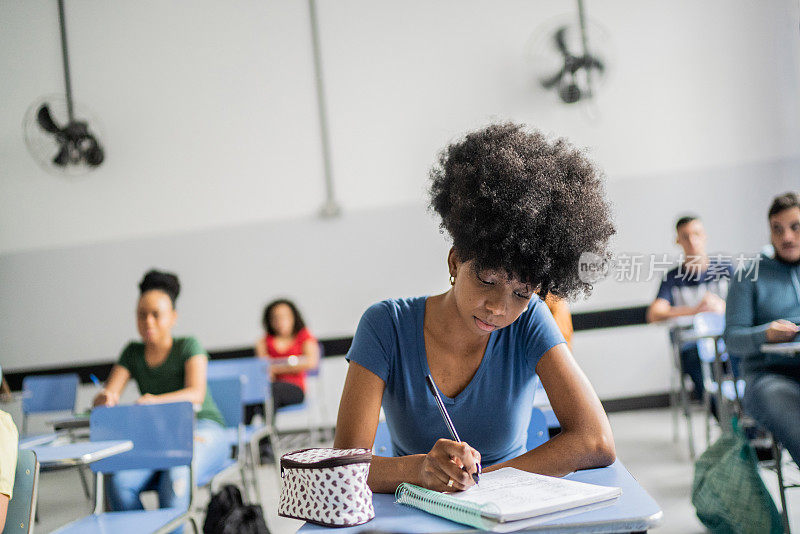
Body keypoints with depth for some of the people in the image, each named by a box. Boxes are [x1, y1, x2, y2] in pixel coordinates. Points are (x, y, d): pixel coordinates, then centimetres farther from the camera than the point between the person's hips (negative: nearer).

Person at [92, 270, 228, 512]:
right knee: (119, 481, -27)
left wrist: (156, 401, -36)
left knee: (175, 476, -36)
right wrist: (105, 398, -24)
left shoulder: (189, 346, -1)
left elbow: (196, 394, -17)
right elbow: (107, 395, 2)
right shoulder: (133, 353, 13)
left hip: (203, 430, -4)